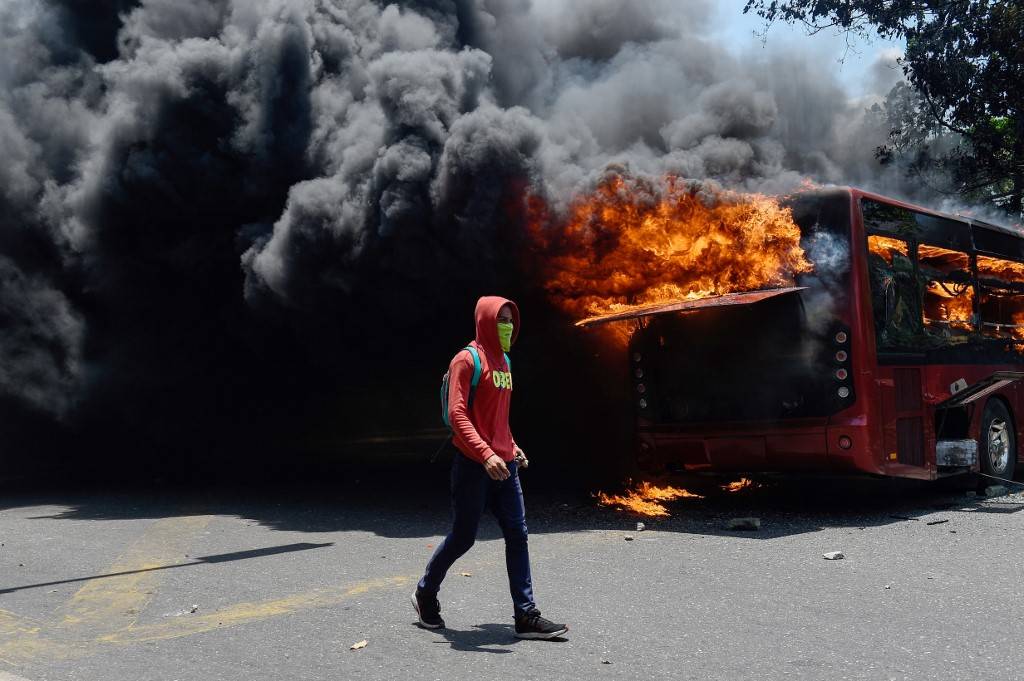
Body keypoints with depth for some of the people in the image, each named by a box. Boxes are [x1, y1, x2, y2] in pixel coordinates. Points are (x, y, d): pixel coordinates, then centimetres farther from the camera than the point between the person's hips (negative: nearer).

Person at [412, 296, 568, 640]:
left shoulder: (503, 361, 15)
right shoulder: (467, 360, -10)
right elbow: (457, 413, -18)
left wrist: (511, 445, 16)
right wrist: (485, 454, -27)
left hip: (504, 465, 7)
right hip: (474, 466, -7)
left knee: (517, 535, 1)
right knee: (462, 537, 2)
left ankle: (526, 615, 2)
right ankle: (425, 593, 26)